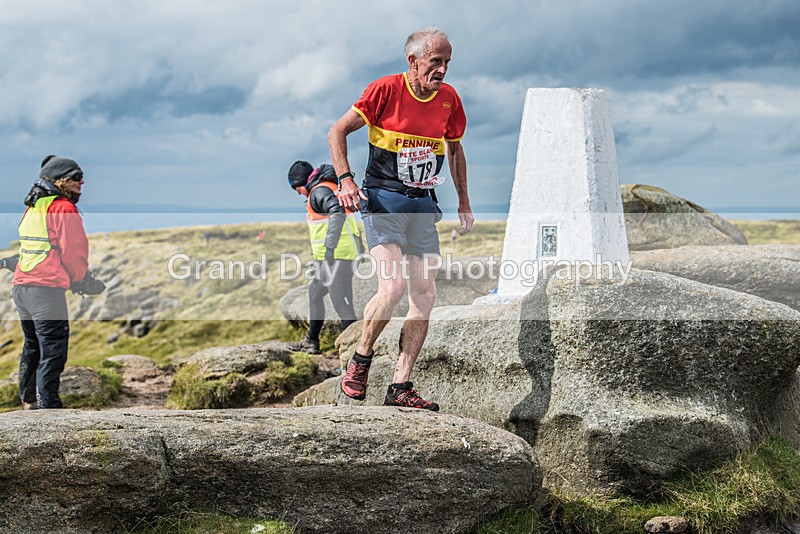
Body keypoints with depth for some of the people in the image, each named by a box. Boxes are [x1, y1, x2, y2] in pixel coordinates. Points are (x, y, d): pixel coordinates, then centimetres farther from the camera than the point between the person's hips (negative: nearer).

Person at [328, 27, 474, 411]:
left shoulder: (448, 99, 5)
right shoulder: (385, 90, -9)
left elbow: (454, 149, 21)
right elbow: (337, 132, -4)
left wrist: (464, 201, 20)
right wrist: (345, 180, -15)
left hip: (423, 205, 5)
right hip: (383, 200, -5)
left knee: (425, 297, -2)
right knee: (392, 288, -20)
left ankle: (400, 387, 4)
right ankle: (360, 360, 5)